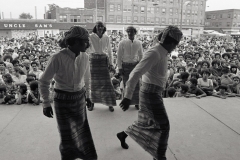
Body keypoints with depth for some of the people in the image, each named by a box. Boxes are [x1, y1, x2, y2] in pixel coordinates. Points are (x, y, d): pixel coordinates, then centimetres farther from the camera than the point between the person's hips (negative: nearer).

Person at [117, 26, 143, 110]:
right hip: (125, 66, -1)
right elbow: (119, 56, -2)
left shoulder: (139, 43, 0)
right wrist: (120, 67, -4)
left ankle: (136, 102, 19)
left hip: (135, 65, 1)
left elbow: (141, 56, 10)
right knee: (126, 85, 8)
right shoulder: (122, 43, -6)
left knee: (136, 85, 5)